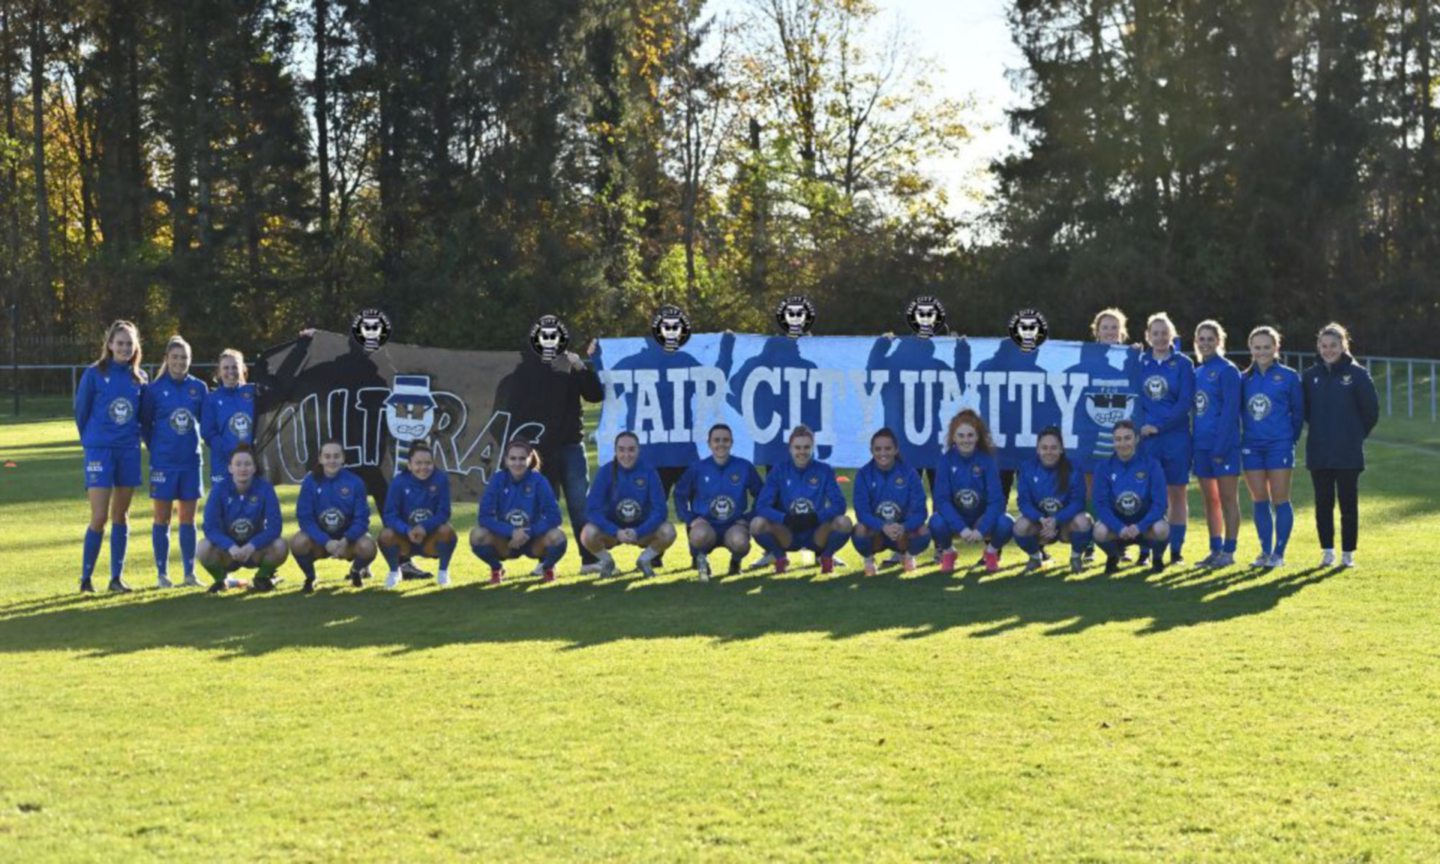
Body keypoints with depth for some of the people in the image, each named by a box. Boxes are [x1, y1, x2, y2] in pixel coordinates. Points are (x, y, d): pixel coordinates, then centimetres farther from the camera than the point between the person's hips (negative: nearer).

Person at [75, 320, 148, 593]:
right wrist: (91, 440, 10)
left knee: (121, 515, 8)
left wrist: (133, 437, 6)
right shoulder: (94, 374, -5)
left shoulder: (139, 377, 6)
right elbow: (81, 411, 2)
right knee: (99, 517, -8)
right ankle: (86, 578, 3)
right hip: (99, 452, -4)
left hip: (129, 452, 4)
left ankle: (117, 577, 14)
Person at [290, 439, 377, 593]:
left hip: (347, 537, 0)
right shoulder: (310, 481, -12)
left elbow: (361, 518, -13)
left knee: (367, 547, -32)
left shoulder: (354, 482, -12)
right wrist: (326, 542, -29)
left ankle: (357, 570, 8)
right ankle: (310, 577, 2)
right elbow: (305, 518, -15)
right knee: (298, 543, -32)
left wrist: (346, 540, -31)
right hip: (319, 538, 0)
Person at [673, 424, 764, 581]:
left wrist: (750, 517, -5)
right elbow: (680, 495, 7)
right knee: (699, 535, -38)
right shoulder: (697, 469, -2)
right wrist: (690, 519, -7)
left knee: (739, 541, -36)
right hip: (705, 524, 0)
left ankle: (736, 561, 5)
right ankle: (701, 559, 0)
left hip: (734, 526, 1)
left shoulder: (745, 467, -2)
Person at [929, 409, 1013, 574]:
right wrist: (962, 529, -30)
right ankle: (948, 553, 2)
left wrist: (981, 530, -30)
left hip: (983, 518, 0)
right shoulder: (946, 459, -14)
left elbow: (996, 500, -18)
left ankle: (991, 553, 5)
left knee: (1006, 524, -31)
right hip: (955, 519, 0)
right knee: (936, 522, -34)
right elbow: (941, 500, -19)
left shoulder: (987, 459, -14)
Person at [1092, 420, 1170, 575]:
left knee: (1161, 529, -34)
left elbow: (1159, 504, -14)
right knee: (1100, 531, -32)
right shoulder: (1104, 467, -7)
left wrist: (1139, 527, -30)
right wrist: (1119, 528, -29)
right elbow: (1101, 504, -12)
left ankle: (1157, 559, 2)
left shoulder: (1151, 465, -10)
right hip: (1117, 526, 1)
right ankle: (1112, 558, 4)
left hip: (1144, 524, -1)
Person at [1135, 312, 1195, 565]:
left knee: (1176, 493, 4)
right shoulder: (1139, 362, 9)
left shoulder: (1183, 364, 1)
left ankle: (1176, 549, 10)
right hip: (1146, 438, 2)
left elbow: (1186, 402, -7)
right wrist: (1142, 425, -11)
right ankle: (1145, 549, 5)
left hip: (1176, 437, -2)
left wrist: (1159, 425, -14)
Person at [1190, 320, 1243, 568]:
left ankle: (1228, 551, 2)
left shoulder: (1227, 370, -7)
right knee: (1210, 499, 10)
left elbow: (1230, 411, -14)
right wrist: (1194, 441, 5)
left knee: (1228, 498, -1)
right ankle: (1215, 550, 16)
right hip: (1202, 444, 7)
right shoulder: (1197, 372, 13)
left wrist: (1221, 446, -19)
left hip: (1224, 445, -7)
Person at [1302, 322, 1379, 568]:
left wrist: (1357, 435, 5)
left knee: (1348, 503, 2)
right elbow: (1305, 410, 14)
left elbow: (1371, 410, -1)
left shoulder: (1357, 373, -5)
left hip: (1348, 454, -3)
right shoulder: (1311, 375, 4)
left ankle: (1348, 553, 9)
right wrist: (1321, 429, 9)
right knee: (1323, 503, 6)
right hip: (1318, 453, 3)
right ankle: (1327, 551, 15)